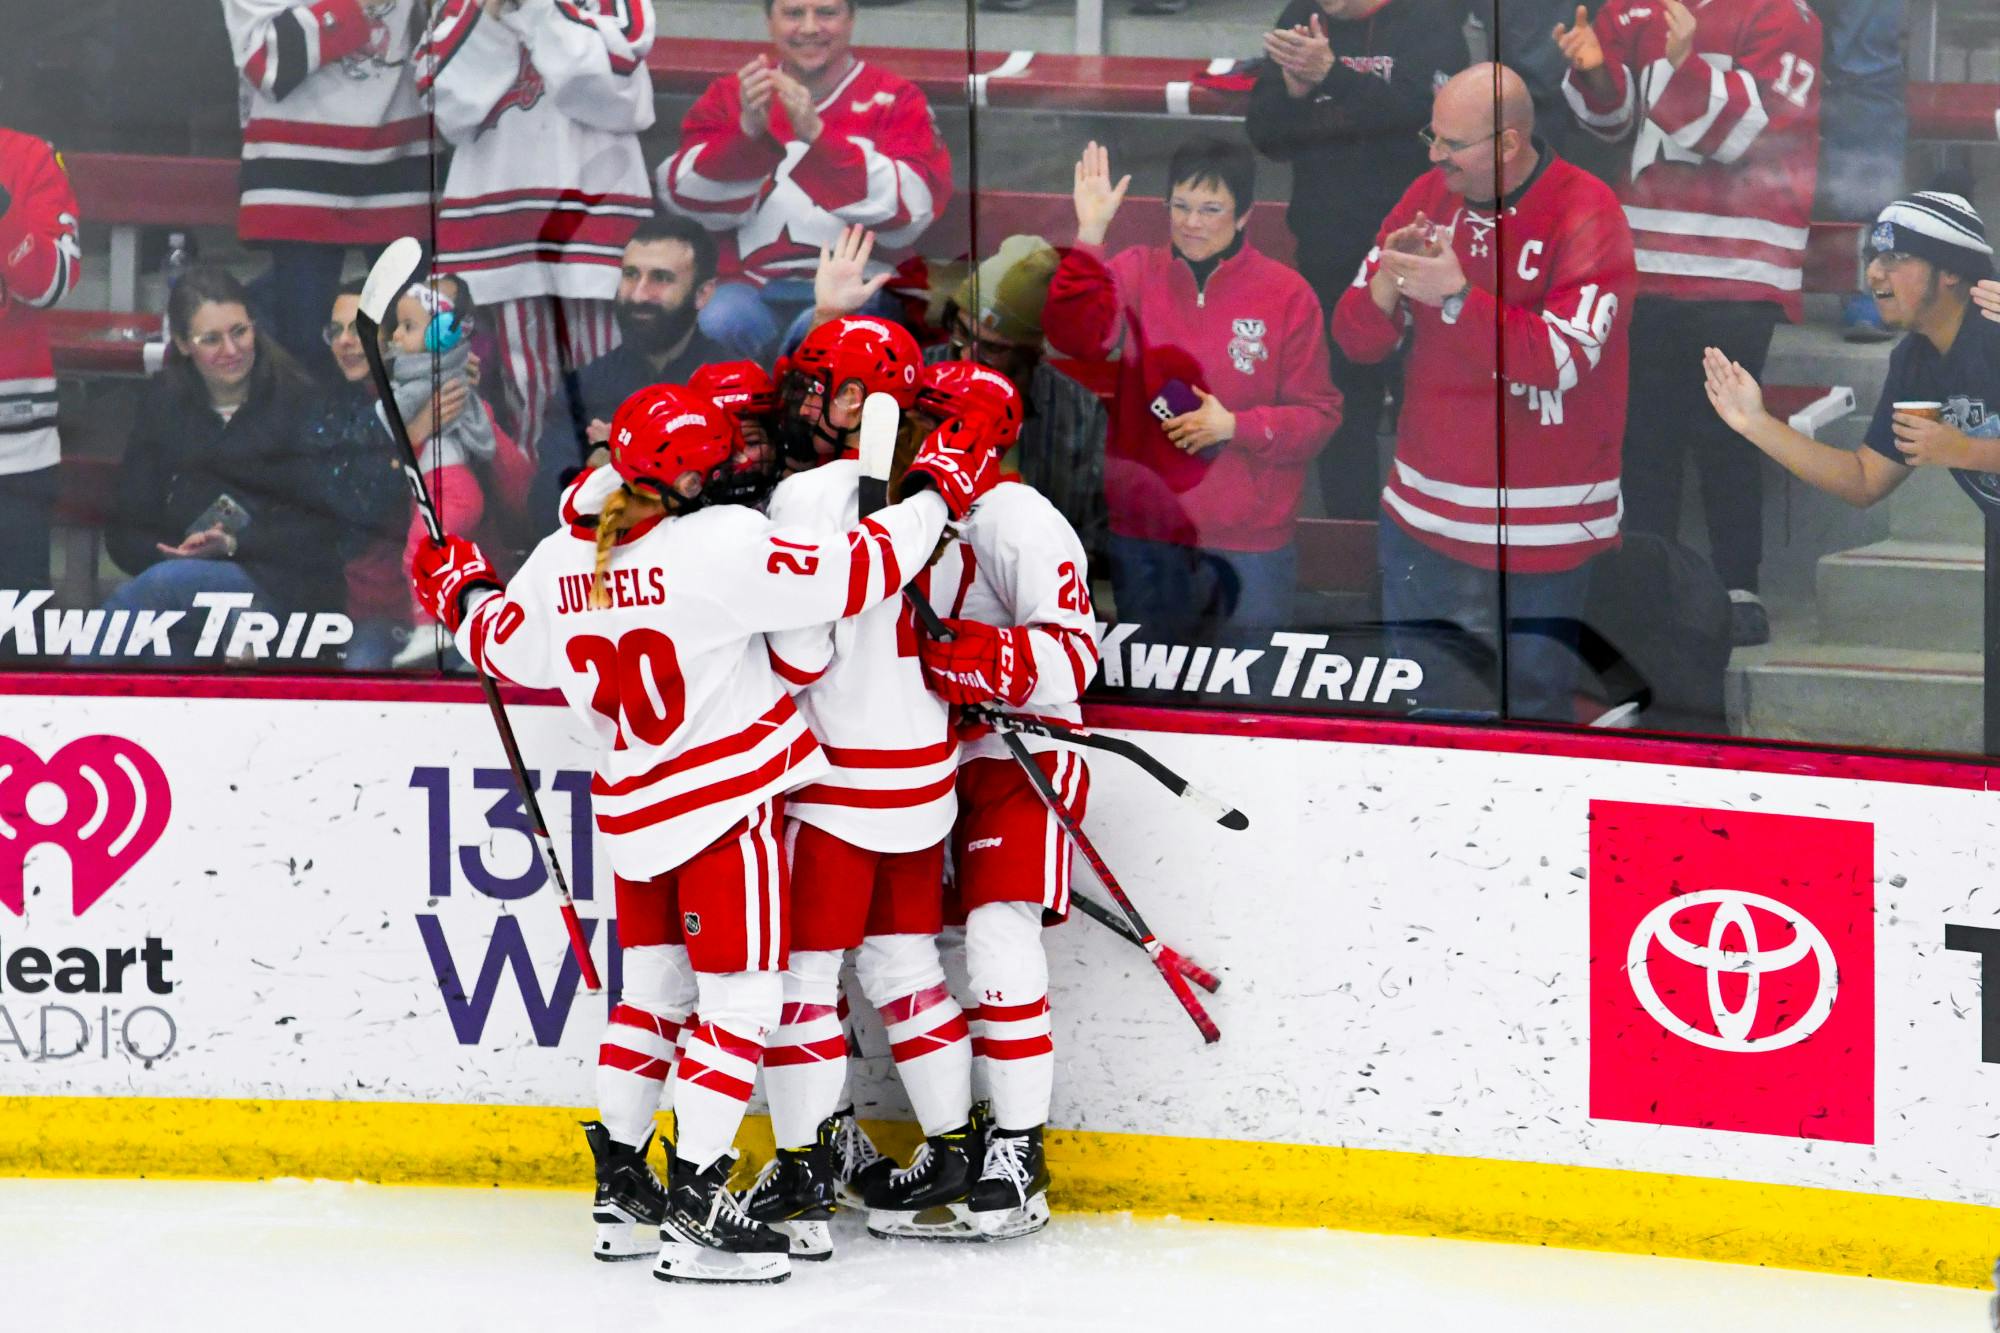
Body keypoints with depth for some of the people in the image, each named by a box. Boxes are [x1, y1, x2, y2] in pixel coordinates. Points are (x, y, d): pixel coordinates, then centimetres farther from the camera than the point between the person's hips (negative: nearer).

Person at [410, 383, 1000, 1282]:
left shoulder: (559, 562, -1)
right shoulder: (721, 545, -20)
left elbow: (509, 651, 16)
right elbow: (853, 575, -20)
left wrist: (463, 597, 37)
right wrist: (936, 492, -7)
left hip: (634, 813, 7)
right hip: (727, 803, -7)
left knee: (654, 988, 20)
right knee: (738, 997, -1)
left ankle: (619, 1183, 25)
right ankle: (695, 1211, -6)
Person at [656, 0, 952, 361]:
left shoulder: (894, 100, 3)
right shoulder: (730, 95, 11)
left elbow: (910, 209, -14)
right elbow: (688, 201, -1)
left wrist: (816, 133, -23)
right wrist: (748, 129, -18)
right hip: (753, 290, 2)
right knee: (720, 321, -31)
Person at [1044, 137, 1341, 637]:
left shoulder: (1288, 295, -5)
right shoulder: (1137, 273, 0)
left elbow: (1319, 414, -2)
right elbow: (1077, 335, -17)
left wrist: (1236, 426, -18)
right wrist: (1091, 235, -25)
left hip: (1249, 541, -2)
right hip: (1145, 530, 2)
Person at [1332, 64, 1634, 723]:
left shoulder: (1586, 216, -12)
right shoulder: (1432, 197, 5)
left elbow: (1560, 360, -21)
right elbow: (1356, 338, 6)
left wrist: (1457, 295, -28)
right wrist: (1388, 285, -16)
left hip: (1535, 540, -6)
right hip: (1424, 518, 6)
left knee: (1530, 710, 3)